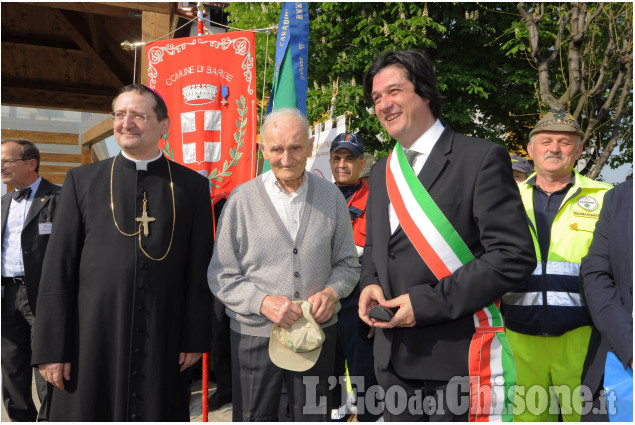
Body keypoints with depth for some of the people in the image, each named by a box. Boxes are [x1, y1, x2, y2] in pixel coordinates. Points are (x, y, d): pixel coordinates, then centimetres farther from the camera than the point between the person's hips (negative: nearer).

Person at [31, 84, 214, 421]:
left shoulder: (191, 185, 4)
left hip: (163, 342, 0)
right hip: (93, 339, 1)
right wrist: (51, 348, -2)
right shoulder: (82, 180, 5)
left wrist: (195, 338, 0)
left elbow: (199, 269, 3)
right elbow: (57, 268, 2)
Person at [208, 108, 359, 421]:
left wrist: (332, 292, -11)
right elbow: (221, 276, -3)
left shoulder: (331, 197, 3)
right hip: (254, 334, -2)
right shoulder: (242, 199, -5)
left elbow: (347, 264, 10)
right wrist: (263, 302, -18)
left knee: (314, 416, 15)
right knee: (255, 416, 11)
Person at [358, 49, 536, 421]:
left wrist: (426, 302, -19)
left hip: (455, 359, -6)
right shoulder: (382, 172, 13)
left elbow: (514, 254, -16)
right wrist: (370, 283, -1)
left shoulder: (481, 158, -10)